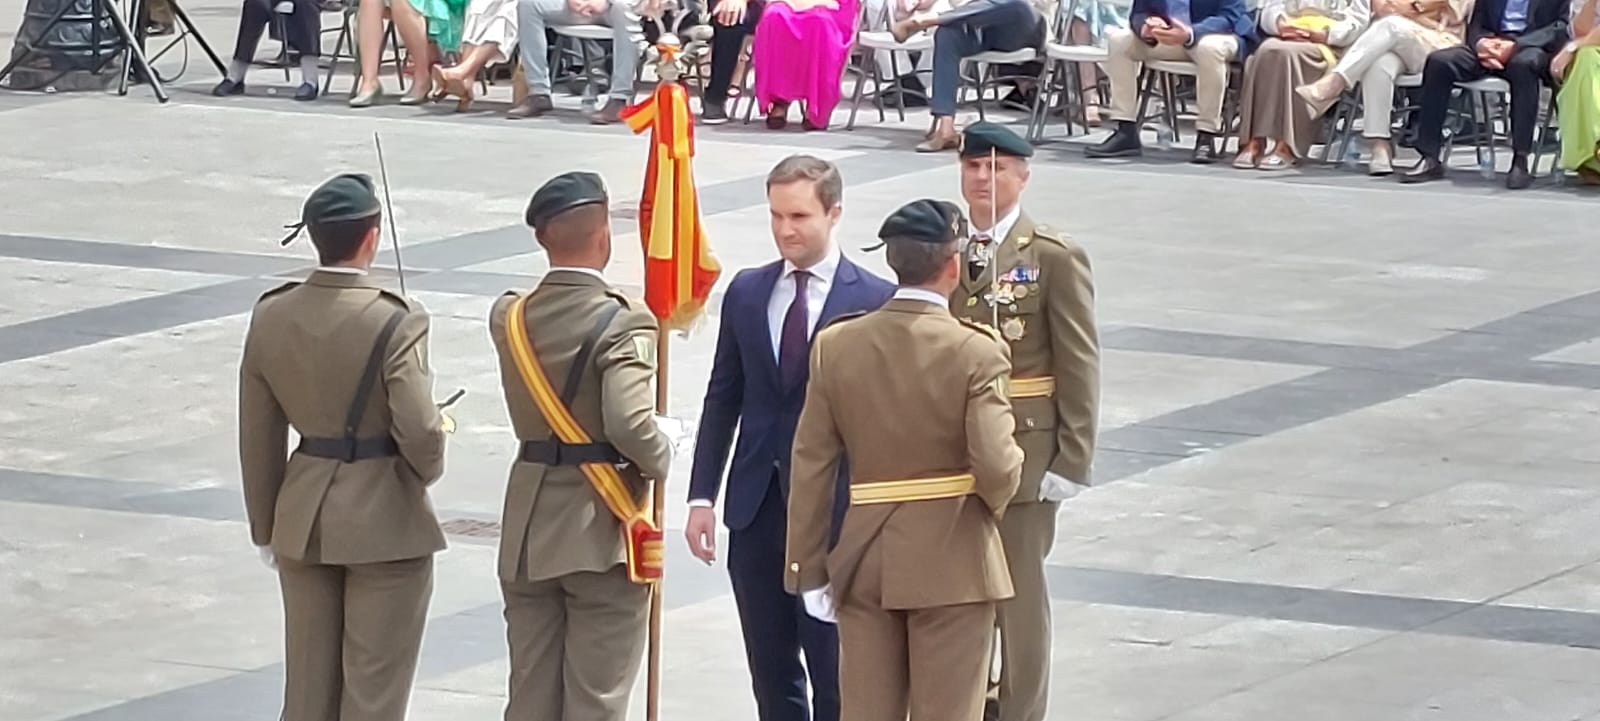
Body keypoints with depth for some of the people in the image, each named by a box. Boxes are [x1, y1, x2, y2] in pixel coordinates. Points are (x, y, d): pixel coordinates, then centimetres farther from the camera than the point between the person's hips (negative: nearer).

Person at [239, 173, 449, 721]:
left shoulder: (270, 318, -2)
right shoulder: (395, 325, -19)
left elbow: (258, 438, 4)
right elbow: (419, 433, -21)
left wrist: (266, 527, 15)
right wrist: (427, 470, 3)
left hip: (303, 519, 5)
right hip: (385, 521, -5)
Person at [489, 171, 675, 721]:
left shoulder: (509, 317, 1)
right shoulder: (622, 323, -17)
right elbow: (630, 424, -27)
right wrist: (661, 458, -8)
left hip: (527, 533, 6)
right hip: (602, 534, -6)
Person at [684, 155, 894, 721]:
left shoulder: (873, 300, -6)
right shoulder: (746, 292, 8)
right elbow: (723, 399, 12)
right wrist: (702, 496, 6)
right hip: (756, 506, 5)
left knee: (832, 667, 0)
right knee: (771, 671, 11)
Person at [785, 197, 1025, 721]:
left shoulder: (836, 345, -1)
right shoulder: (976, 352, -13)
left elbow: (812, 466, 1)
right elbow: (995, 464, -21)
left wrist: (809, 568, 6)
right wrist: (995, 501, 3)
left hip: (863, 560, 4)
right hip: (951, 560, -4)